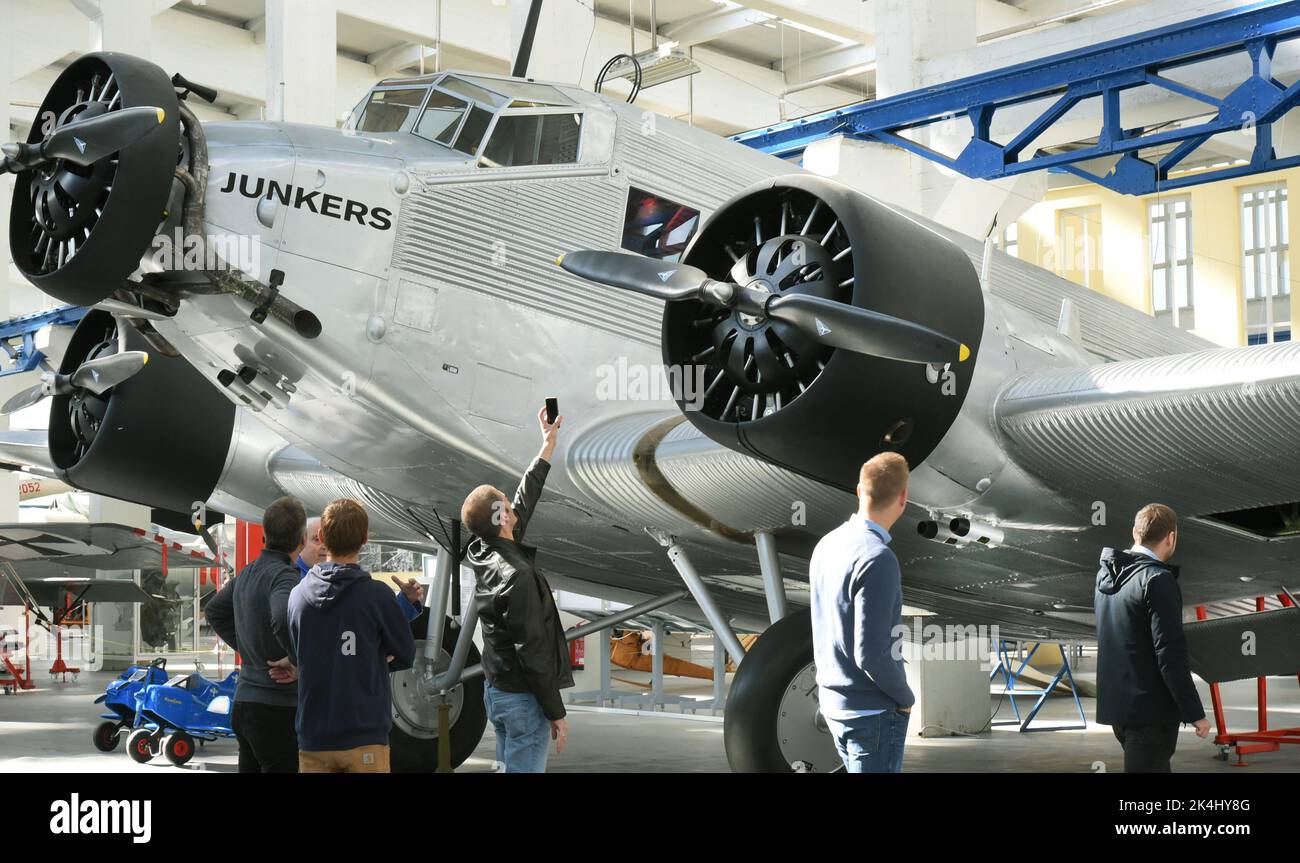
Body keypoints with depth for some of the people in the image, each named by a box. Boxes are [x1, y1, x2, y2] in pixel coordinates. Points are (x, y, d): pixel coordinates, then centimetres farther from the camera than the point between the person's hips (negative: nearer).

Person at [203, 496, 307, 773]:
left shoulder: (247, 573, 10)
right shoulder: (283, 575, -16)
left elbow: (213, 610, 27)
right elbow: (284, 620, -37)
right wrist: (298, 661, -20)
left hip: (245, 700, 9)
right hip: (277, 708, -9)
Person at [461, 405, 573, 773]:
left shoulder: (484, 554, 3)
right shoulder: (517, 576, -24)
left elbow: (525, 500, 17)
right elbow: (533, 653, -23)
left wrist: (548, 445, 24)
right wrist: (556, 713, -16)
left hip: (495, 690, 10)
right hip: (523, 699, -10)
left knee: (509, 767, 16)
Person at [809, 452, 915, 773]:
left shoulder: (826, 545, 4)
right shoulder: (877, 560, -22)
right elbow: (871, 654, -23)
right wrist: (906, 698, -7)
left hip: (832, 702, 8)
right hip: (873, 711, -8)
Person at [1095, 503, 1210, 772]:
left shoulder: (1105, 574, 10)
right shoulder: (1157, 579, -16)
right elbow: (1171, 656, -20)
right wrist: (1195, 713, -14)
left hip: (1114, 703, 9)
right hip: (1151, 709, -9)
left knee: (1158, 766, 20)